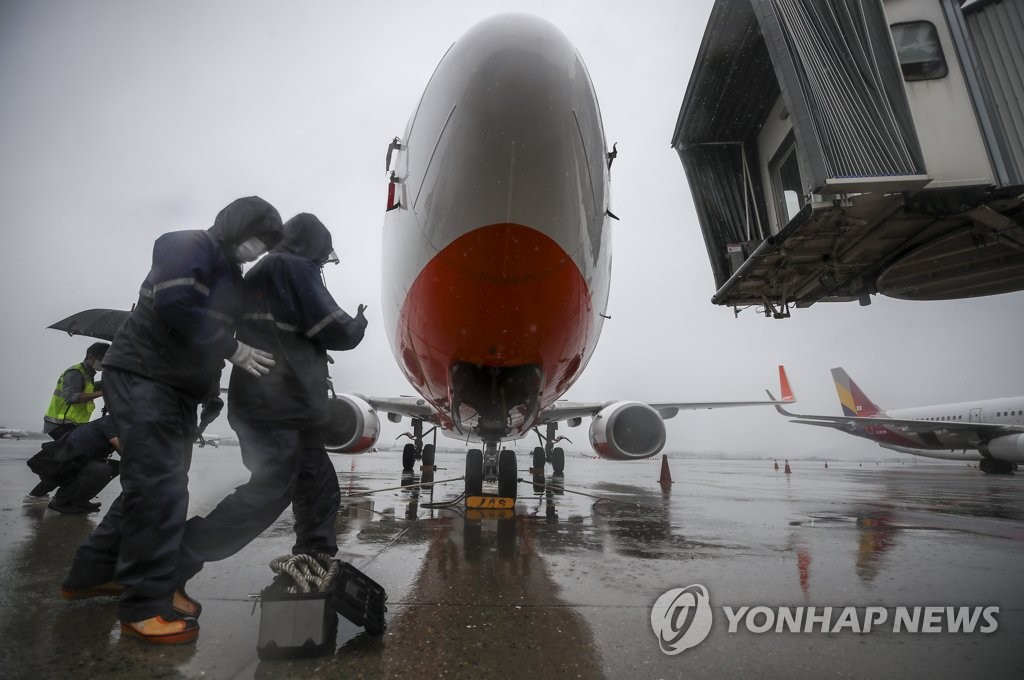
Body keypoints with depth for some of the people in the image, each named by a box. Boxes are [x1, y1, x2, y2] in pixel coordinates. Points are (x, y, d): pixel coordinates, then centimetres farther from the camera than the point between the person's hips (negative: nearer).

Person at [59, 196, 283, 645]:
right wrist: (233, 349, -21)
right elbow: (175, 305, -26)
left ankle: (93, 574, 29)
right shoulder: (191, 247, -11)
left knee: (152, 486, 14)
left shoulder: (230, 274, 17)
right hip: (142, 378, -9)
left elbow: (220, 328, 16)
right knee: (161, 489, -10)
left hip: (177, 388, 10)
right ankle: (145, 606, -1)